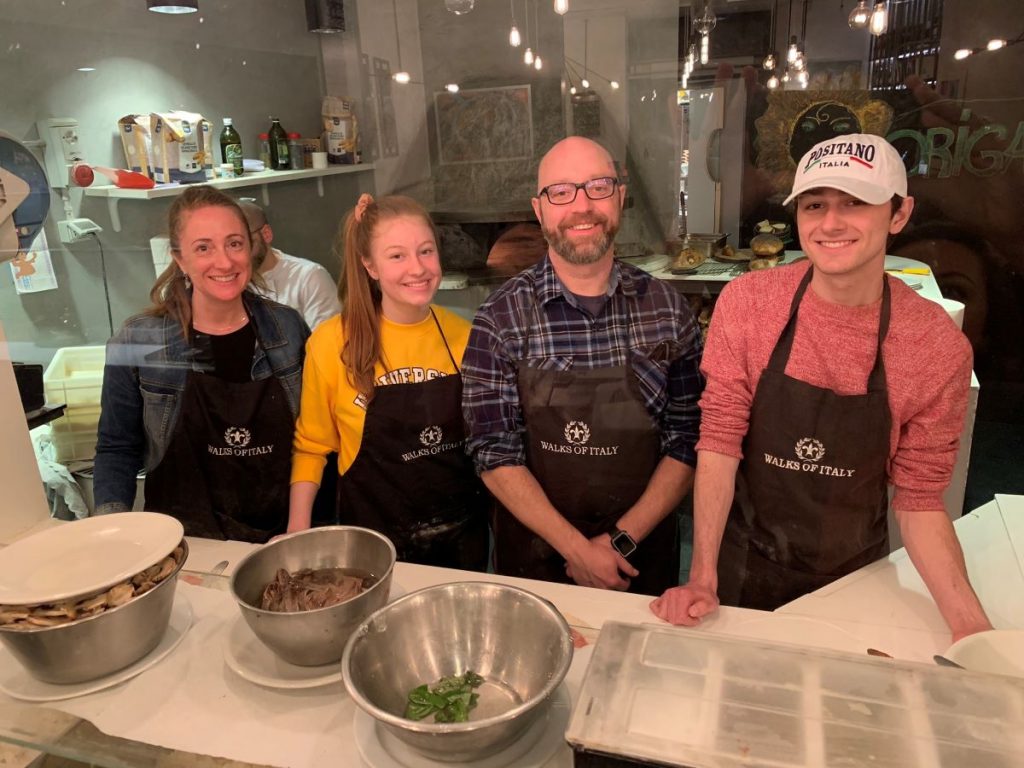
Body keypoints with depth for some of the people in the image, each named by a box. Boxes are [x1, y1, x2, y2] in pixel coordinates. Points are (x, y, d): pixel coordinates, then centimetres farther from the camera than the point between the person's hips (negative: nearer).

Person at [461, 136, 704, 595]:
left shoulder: (666, 310, -6)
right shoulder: (501, 317, -11)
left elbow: (686, 443, -5)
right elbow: (495, 454, -12)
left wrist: (622, 539, -13)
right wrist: (576, 548, -16)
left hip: (643, 551, 2)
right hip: (534, 551, -1)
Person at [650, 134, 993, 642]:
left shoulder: (940, 346, -16)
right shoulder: (746, 302, -17)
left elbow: (918, 501, -8)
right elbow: (719, 444, -16)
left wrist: (974, 631, -19)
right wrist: (702, 577, -23)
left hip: (853, 580, 1)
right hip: (742, 566, 0)